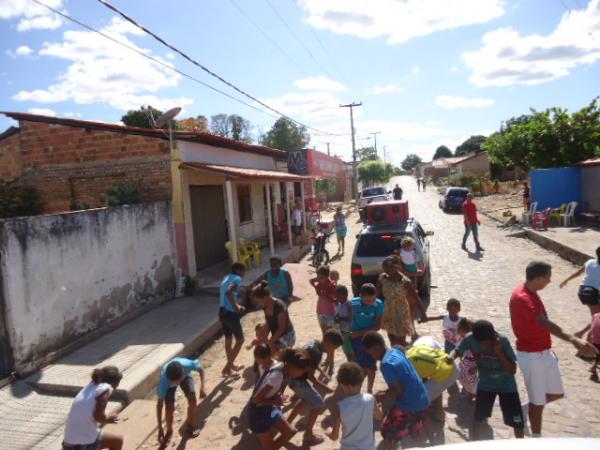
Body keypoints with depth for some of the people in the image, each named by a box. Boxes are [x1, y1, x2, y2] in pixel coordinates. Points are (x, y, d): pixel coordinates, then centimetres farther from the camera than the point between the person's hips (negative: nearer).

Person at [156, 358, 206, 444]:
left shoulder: (187, 364, -44)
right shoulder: (164, 381, -41)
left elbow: (201, 369, -21)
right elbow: (159, 404, -29)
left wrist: (202, 387, -32)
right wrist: (160, 428, -27)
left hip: (185, 376, 1)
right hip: (168, 382, -1)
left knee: (192, 400, -14)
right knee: (169, 408, -15)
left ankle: (189, 424, 15)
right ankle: (169, 431, 16)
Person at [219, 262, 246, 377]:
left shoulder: (226, 278, 14)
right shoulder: (237, 279, -14)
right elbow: (228, 292, -31)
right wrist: (236, 306, -22)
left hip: (222, 312, 9)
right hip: (231, 314, -9)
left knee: (228, 339, 23)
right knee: (240, 340, 8)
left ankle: (231, 364, 38)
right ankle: (227, 367, 8)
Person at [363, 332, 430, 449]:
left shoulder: (386, 364, -24)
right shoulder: (396, 351, 3)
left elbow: (399, 390, -22)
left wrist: (384, 395, -5)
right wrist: (386, 392, 10)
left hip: (410, 406, -8)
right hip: (423, 401, 8)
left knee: (388, 433, 11)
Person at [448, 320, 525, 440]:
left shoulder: (503, 341, -28)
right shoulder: (470, 339, -24)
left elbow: (513, 370, -24)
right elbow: (457, 350, -6)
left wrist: (499, 352, -37)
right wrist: (451, 356, -28)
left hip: (506, 385, -2)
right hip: (485, 384, 2)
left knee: (518, 422, 2)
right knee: (478, 417, 11)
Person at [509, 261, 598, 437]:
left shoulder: (530, 292, 4)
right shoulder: (522, 298, -29)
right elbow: (544, 322, -45)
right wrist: (573, 339, -58)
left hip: (544, 352, 9)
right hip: (531, 356, -9)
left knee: (557, 393, 20)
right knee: (538, 401, 7)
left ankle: (524, 410, 39)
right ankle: (536, 437, 28)